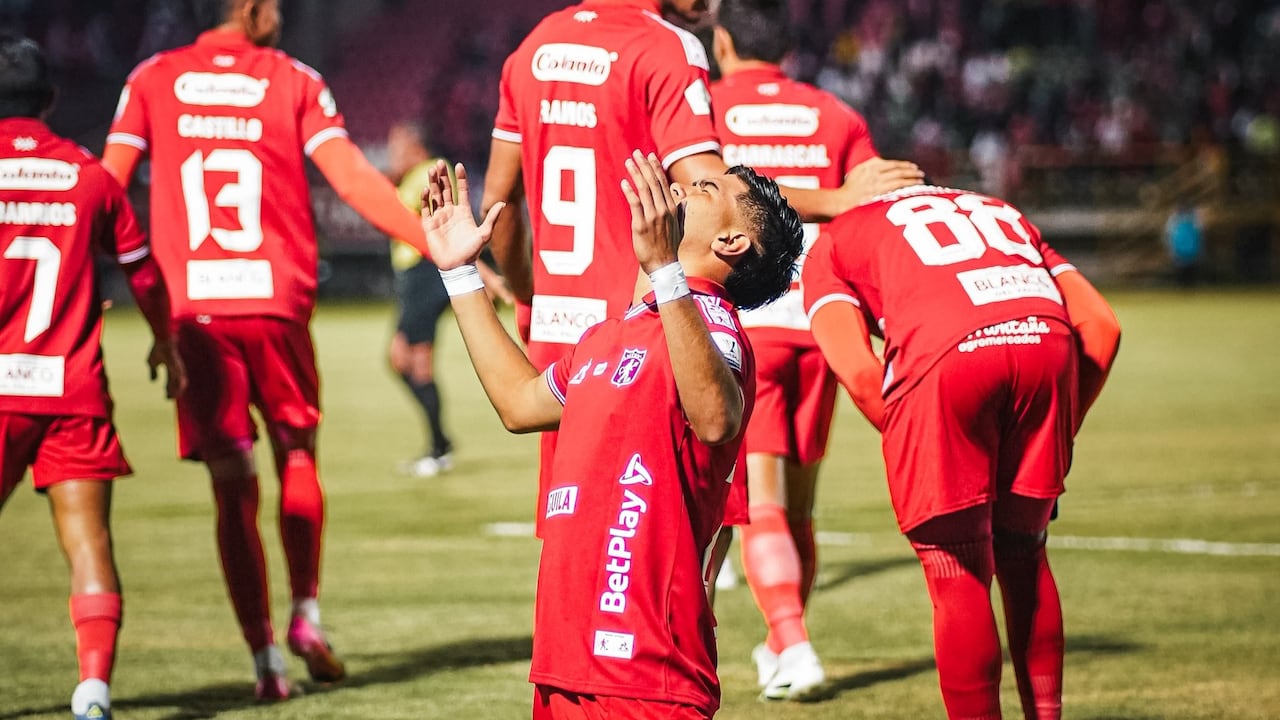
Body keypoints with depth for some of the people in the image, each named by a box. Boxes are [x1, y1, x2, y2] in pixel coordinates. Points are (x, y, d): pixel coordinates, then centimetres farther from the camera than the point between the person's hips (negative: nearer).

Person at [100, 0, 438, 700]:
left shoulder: (152, 81, 8)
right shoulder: (295, 82, 5)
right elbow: (354, 180, -2)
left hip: (191, 307, 1)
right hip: (277, 300, 0)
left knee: (233, 486, 4)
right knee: (296, 453, 21)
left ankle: (264, 655, 0)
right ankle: (306, 612, 9)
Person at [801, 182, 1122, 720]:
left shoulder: (832, 246, 27)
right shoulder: (996, 212, 38)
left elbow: (859, 372, 7)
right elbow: (1100, 325, 24)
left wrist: (916, 451, 19)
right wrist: (1057, 436, 30)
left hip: (944, 356, -4)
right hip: (1047, 344, 4)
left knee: (959, 579, 9)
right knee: (1022, 559, 22)